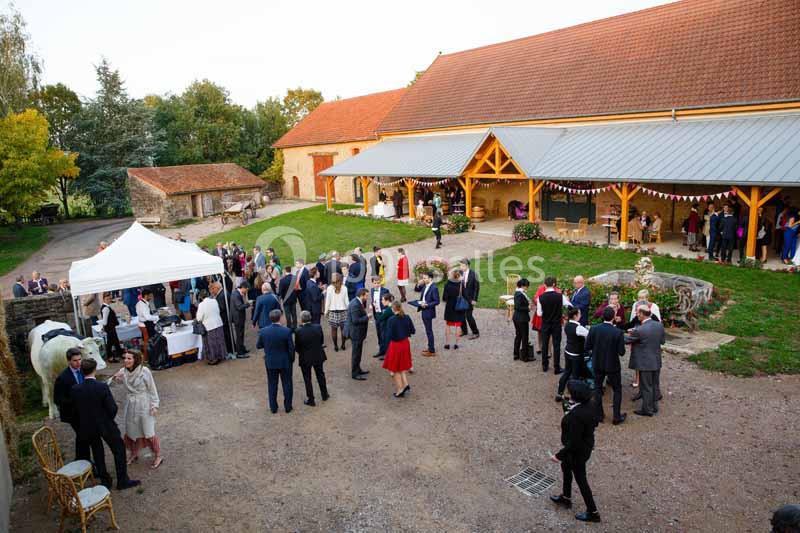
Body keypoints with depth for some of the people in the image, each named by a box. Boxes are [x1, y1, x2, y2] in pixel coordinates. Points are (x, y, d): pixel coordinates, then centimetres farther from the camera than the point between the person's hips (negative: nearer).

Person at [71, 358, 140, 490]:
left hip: (87, 427, 4)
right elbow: (112, 408, -17)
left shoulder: (75, 389, -13)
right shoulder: (102, 387, -23)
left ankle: (105, 480, 32)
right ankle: (122, 481, 18)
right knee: (119, 450, 13)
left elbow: (76, 409, 0)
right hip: (105, 425, -4)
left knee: (98, 453, 22)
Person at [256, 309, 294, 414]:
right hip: (285, 362, -2)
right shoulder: (287, 331, -21)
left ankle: (273, 407, 28)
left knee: (272, 385, 17)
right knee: (287, 384, 15)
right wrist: (292, 359, 4)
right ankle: (288, 406, 27)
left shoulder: (263, 331, -15)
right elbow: (291, 347, -14)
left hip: (270, 363, 2)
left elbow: (258, 346, -2)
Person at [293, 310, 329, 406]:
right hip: (318, 356, 3)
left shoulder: (299, 331, -23)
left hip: (305, 358, -3)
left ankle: (311, 400, 25)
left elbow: (297, 347, -13)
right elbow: (322, 341, -3)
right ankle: (324, 395, 39)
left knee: (307, 379, 14)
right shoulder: (318, 327, -15)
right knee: (320, 375, 24)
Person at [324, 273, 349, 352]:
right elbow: (346, 301, -1)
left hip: (333, 311, -1)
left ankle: (335, 346, 10)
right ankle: (343, 345, 17)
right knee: (343, 328, 10)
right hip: (343, 310, 1)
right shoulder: (344, 288, -5)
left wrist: (326, 311, 7)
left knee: (334, 329, 6)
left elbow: (328, 301, -3)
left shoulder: (329, 288, -7)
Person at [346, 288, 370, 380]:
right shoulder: (355, 305, -25)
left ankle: (357, 369, 34)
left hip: (357, 331, 11)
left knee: (357, 352, 21)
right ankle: (354, 373, 9)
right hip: (355, 332, -11)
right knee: (356, 353, 0)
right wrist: (367, 317, -19)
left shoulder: (357, 302, 7)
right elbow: (355, 320, -27)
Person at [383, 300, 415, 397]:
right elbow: (413, 331, 1)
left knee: (394, 368, 11)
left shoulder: (391, 320, -20)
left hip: (395, 345, -5)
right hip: (405, 343, 5)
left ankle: (399, 390, 16)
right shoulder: (407, 318, -5)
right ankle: (405, 384, 13)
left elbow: (389, 335, -21)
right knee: (403, 365, 25)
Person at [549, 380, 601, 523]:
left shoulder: (576, 415, -37)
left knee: (580, 479, 13)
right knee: (566, 467, 29)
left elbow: (574, 442, -31)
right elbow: (594, 423, 6)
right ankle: (566, 498, 50)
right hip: (587, 444, 9)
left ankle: (592, 513, 32)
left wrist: (559, 455, -20)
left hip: (578, 451, -9)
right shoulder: (589, 405, -11)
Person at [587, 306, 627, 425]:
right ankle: (617, 417, 21)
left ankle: (599, 415, 25)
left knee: (598, 389, 18)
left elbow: (587, 347, -8)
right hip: (612, 365, -2)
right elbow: (621, 352, -15)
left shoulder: (594, 329, -13)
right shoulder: (618, 332, -20)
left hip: (597, 364, 2)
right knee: (617, 390, 16)